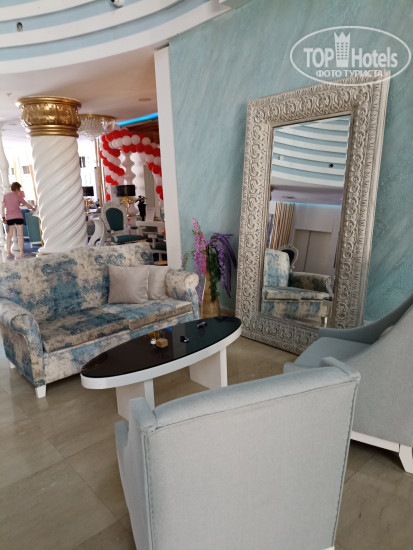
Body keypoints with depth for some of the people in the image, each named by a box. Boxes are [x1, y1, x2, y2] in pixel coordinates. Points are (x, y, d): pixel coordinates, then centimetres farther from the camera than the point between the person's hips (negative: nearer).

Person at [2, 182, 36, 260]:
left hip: (9, 217, 3)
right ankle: (22, 253, 0)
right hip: (18, 216, -3)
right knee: (20, 235, 1)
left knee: (9, 236, 6)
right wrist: (33, 208, 24)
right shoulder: (18, 197, -1)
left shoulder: (5, 196, 7)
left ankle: (9, 254, 5)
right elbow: (27, 205, 6)